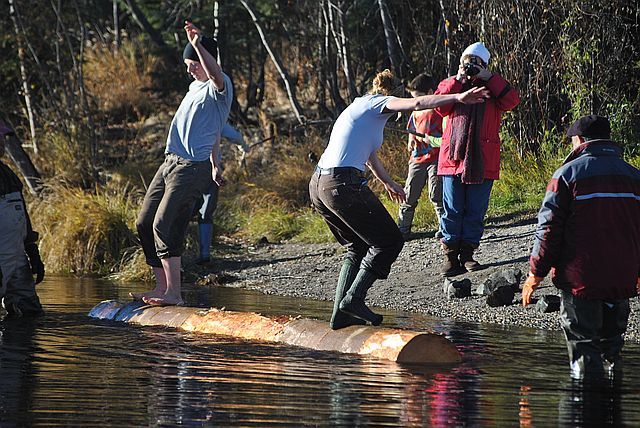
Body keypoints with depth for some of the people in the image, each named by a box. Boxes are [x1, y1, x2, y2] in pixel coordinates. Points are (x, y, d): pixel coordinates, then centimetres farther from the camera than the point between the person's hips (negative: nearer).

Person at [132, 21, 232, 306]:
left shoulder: (219, 87, -8)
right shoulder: (195, 87, 21)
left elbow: (215, 74, -35)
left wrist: (198, 44, -42)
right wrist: (214, 165, 35)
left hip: (193, 168, -10)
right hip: (170, 163, 10)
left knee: (165, 226, -19)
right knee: (145, 223, 8)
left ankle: (174, 293, -19)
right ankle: (162, 287, 15)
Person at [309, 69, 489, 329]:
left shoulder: (358, 108, 28)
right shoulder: (378, 103, 3)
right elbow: (416, 103, -16)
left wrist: (388, 183, 55)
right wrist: (458, 98, -18)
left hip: (318, 186, 9)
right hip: (344, 185, -9)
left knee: (358, 248, 20)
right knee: (389, 242, 1)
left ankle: (340, 313, 10)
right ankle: (353, 299, -7)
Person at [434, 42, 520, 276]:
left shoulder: (492, 87, 11)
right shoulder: (451, 84, 13)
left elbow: (512, 100, -9)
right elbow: (441, 107, -5)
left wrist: (488, 77, -10)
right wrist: (458, 80, -9)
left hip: (483, 160, 0)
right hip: (454, 157, 0)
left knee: (476, 211, 4)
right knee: (453, 210, -2)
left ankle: (467, 254, 11)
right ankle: (450, 255, 2)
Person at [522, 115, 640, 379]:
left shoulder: (568, 174, -5)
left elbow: (549, 228, -7)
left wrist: (536, 273, 0)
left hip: (580, 278, -5)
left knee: (583, 346, -2)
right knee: (611, 343, 15)